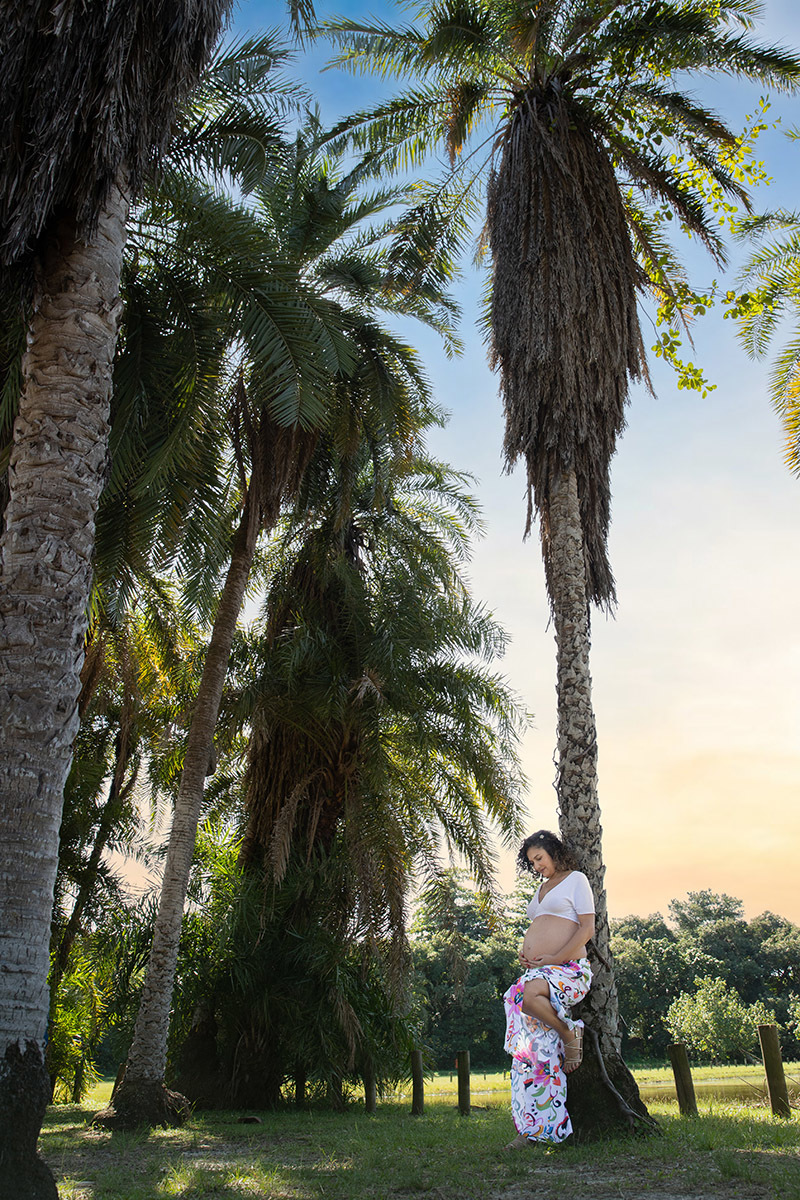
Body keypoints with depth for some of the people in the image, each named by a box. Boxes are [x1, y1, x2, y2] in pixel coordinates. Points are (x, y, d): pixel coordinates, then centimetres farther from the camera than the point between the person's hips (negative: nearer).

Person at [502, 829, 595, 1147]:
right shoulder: (542, 889, 25)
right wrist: (524, 952, 10)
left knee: (529, 993, -37)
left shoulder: (576, 879, 3)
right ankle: (530, 1129, -5)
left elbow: (587, 928, -6)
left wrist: (552, 959, -13)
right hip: (537, 972, 7)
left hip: (568, 969, -7)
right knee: (527, 1049, -6)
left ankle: (569, 1033, -11)